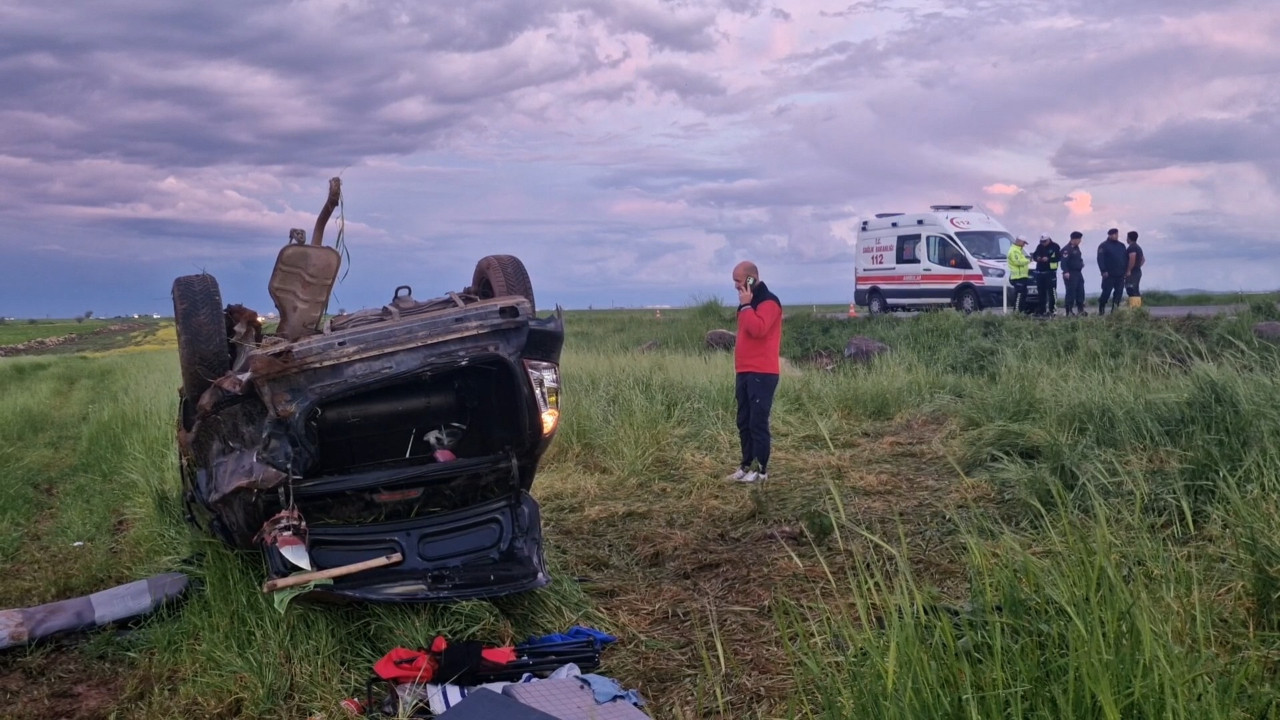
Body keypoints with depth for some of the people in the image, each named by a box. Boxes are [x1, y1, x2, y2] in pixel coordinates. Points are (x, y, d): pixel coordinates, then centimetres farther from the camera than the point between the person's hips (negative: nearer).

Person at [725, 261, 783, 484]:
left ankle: (761, 470, 1)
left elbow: (758, 329, -27)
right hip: (745, 373, 9)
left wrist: (746, 305, -16)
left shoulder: (769, 302, -10)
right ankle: (746, 465, 20)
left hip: (762, 374, -9)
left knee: (758, 423, -5)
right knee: (744, 423, 11)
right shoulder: (749, 303, 19)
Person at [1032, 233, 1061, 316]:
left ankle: (1053, 309, -7)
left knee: (1051, 291, -9)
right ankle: (1042, 310, 14)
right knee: (1041, 292, 8)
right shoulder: (1039, 247, 13)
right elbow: (1034, 255, 17)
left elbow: (1059, 257, -9)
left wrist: (1048, 259, -19)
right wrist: (1037, 258, -6)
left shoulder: (1055, 246, -3)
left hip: (1050, 272, -5)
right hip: (1040, 272, 5)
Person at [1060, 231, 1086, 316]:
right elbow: (1064, 261, -25)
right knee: (1071, 293, -8)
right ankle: (1069, 312, -5)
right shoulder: (1067, 249, -15)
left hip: (1078, 273, 10)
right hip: (1070, 274, -10)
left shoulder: (1076, 248, 16)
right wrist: (1066, 272, -33)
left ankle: (1080, 310, 18)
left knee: (1080, 292, 11)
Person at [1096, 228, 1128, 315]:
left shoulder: (1121, 245, 16)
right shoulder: (1104, 246, -3)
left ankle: (1115, 310, 7)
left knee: (1118, 292, 2)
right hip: (1109, 275, -6)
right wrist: (1103, 271, -18)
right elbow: (1100, 259, -11)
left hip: (1120, 275, 6)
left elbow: (1126, 259, 19)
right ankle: (1101, 310, 7)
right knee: (1106, 292, -5)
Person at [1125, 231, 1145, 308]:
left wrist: (1128, 270, -21)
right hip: (1138, 272, 10)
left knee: (1132, 292, -14)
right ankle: (1138, 307, 14)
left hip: (1132, 273, -10)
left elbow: (1132, 259, -25)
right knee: (1136, 292, 12)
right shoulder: (1138, 247, 19)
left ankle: (1134, 308, -19)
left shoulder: (1132, 247, -12)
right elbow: (1143, 259, 27)